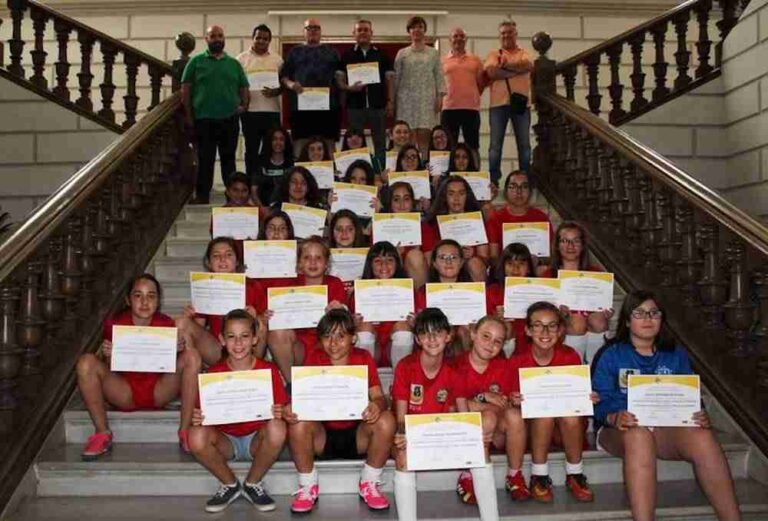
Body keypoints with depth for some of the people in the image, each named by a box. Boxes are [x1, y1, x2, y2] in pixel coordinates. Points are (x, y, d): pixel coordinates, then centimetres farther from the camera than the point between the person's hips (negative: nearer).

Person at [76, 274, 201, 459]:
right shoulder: (114, 324, -8)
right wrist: (106, 356, -24)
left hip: (159, 392, 0)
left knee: (192, 356, -22)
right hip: (124, 393, 0)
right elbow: (107, 369, -1)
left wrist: (179, 350, -22)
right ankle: (103, 434, -12)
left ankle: (185, 432, -18)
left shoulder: (167, 324, -7)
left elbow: (175, 365, 0)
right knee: (86, 362, -23)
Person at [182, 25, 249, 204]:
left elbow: (244, 88, 15)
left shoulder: (234, 63, 13)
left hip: (230, 119, 2)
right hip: (204, 120, -2)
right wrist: (188, 115, -3)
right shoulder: (196, 61, 5)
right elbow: (185, 89, 2)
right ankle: (202, 196, 10)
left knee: (229, 159, 9)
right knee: (205, 159, 2)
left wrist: (244, 105, -4)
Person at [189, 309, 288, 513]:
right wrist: (197, 418, -24)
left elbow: (282, 409, -5)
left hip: (257, 440, -1)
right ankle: (229, 484, 0)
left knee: (277, 428, -34)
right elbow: (204, 413, -1)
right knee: (196, 436, -30)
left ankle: (252, 484, -4)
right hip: (226, 441, 1)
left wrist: (280, 413, -28)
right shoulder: (213, 373, -4)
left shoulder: (269, 370, -8)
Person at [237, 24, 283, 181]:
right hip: (250, 110, -1)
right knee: (252, 149, 4)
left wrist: (276, 91, -10)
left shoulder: (277, 59, 12)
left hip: (272, 110, 2)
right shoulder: (242, 59, 6)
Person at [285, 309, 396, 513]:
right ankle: (308, 487, -6)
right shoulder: (314, 358, -1)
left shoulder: (363, 358, -2)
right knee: (298, 424, -30)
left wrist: (377, 405, -36)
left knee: (386, 420, -28)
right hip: (322, 435, 0)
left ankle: (369, 485, -5)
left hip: (356, 435, 0)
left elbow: (378, 396, -11)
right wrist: (292, 408, -31)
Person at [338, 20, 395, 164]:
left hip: (378, 105, 0)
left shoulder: (382, 55, 10)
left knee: (380, 142, 4)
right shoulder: (346, 56, 9)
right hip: (355, 106, 0)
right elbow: (339, 80, 6)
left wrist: (390, 102, -2)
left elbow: (390, 79, 8)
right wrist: (348, 87, -15)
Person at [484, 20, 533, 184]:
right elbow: (491, 72, -7)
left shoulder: (524, 53, 15)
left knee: (524, 144, 3)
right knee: (495, 144, -2)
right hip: (499, 103, -1)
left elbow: (528, 65, -9)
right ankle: (493, 180, 2)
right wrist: (517, 70, -7)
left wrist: (504, 65, -8)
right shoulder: (494, 54, 13)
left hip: (521, 102, 1)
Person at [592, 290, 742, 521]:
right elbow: (601, 400, -3)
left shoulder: (676, 355, 18)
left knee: (701, 436, -30)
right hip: (620, 431, -2)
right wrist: (614, 417, -26)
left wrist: (701, 416, -12)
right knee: (638, 435, -39)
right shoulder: (610, 355, 6)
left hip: (669, 430, 3)